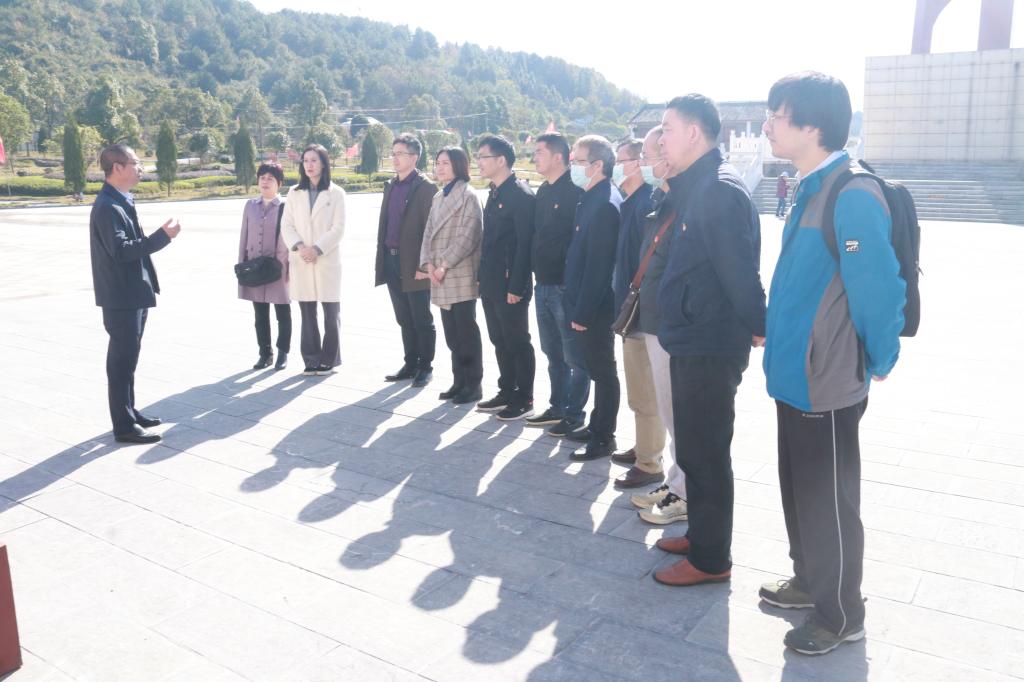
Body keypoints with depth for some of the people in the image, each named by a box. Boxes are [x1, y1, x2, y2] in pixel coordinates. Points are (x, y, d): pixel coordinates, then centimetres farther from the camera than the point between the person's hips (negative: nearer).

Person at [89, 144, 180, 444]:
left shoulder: (122, 202, 14)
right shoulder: (107, 207, -17)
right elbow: (121, 251, -26)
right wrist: (162, 236, -25)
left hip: (133, 294, 10)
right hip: (121, 297, -10)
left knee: (127, 358, 17)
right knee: (122, 360, -3)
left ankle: (129, 412, 29)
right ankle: (124, 426, 4)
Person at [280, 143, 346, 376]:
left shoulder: (336, 193, 1)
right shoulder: (294, 193, 11)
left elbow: (338, 228, -5)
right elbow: (286, 225, 6)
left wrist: (317, 249, -14)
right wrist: (299, 247, -11)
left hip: (327, 261, -2)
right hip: (301, 262, 3)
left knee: (331, 313, 1)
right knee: (307, 313, 5)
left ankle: (328, 360, 11)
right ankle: (311, 360, 12)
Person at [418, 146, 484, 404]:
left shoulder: (468, 195, -6)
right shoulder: (438, 197, 18)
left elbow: (468, 236, -14)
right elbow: (429, 233, 14)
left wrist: (445, 264, -15)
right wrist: (429, 264, -1)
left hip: (462, 275, -7)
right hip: (440, 276, 7)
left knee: (466, 332, -3)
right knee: (451, 333, 11)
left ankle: (473, 385, 6)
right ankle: (459, 382, 19)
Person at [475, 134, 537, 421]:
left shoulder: (521, 194, -14)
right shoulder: (494, 193, 14)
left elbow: (525, 244, -18)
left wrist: (517, 287, -20)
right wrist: (483, 278, 14)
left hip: (510, 286, -9)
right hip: (491, 284, 9)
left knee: (518, 343, 1)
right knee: (500, 341, 15)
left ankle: (524, 400, 11)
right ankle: (507, 392, 26)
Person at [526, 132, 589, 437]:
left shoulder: (576, 193, -13)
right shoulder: (543, 192, 13)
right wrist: (535, 273, 13)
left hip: (565, 286, -9)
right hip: (543, 284, 9)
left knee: (575, 357, 1)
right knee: (553, 354, 17)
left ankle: (574, 415, 11)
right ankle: (557, 408, 28)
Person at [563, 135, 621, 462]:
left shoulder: (604, 204, -19)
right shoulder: (592, 199, 12)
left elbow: (597, 264, -22)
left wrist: (583, 312, -19)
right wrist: (578, 307, 13)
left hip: (595, 306, -9)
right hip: (585, 304, 9)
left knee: (602, 371, 1)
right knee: (598, 369, 17)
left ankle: (603, 438, 12)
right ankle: (598, 427, 30)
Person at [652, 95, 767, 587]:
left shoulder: (720, 188, -18)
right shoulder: (695, 187, 13)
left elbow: (739, 268, -21)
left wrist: (756, 326, -14)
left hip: (711, 347, -10)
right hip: (692, 342, 10)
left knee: (705, 453, 1)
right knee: (693, 448, 19)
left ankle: (711, 559, 15)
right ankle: (699, 534, 34)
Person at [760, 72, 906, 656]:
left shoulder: (853, 195, -22)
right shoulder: (810, 190, 8)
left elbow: (879, 289, -23)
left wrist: (880, 361, -10)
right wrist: (785, 344, 16)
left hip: (828, 383, -9)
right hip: (796, 373, 9)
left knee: (828, 501, 7)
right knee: (800, 490, 22)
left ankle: (841, 615, 27)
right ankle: (811, 582, 42)